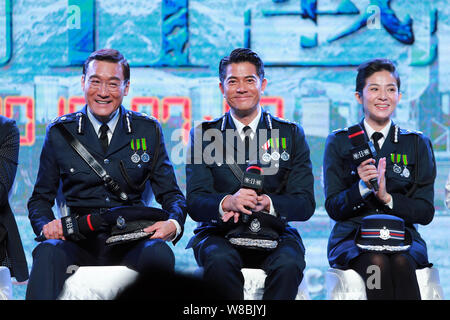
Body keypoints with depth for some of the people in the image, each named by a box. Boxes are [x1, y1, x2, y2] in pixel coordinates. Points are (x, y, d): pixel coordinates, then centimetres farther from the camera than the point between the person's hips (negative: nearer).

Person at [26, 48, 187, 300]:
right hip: (79, 239, 0)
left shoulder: (149, 131, 11)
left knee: (160, 253, -35)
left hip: (132, 240, 0)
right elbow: (41, 198, 16)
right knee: (48, 253, -35)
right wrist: (46, 225, -8)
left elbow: (171, 194, 14)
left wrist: (173, 224, -10)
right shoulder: (59, 132, 10)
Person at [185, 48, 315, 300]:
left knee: (289, 263, -33)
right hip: (219, 234, 0)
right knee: (220, 260, -34)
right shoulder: (203, 135, 9)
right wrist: (228, 202, -25)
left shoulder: (291, 134, 9)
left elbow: (305, 204, 0)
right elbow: (195, 203, -2)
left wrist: (265, 203, -20)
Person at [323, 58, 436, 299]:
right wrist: (362, 187, -17)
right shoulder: (339, 142, 10)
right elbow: (333, 208, 3)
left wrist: (387, 197, -12)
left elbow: (425, 212, 6)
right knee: (377, 263, -34)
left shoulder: (417, 144, 12)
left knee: (401, 263, -34)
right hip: (351, 238, 0)